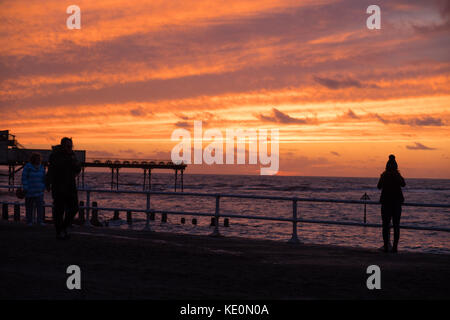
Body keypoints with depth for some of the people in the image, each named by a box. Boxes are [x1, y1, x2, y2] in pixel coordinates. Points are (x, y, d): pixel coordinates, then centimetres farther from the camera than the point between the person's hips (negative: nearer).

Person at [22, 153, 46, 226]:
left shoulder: (41, 167, 7)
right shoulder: (27, 167, -7)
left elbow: (43, 178, 16)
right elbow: (24, 178, -8)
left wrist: (43, 187, 11)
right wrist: (25, 188, -13)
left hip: (39, 191, 3)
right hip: (30, 190, -3)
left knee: (40, 205, -7)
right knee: (29, 206, 5)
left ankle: (40, 221, -4)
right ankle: (29, 221, 14)